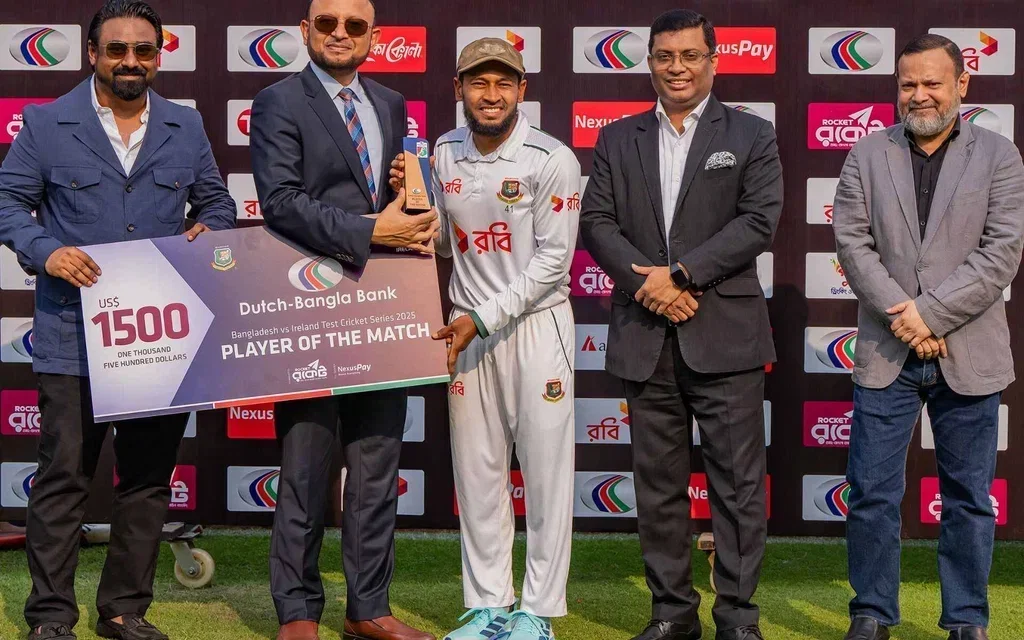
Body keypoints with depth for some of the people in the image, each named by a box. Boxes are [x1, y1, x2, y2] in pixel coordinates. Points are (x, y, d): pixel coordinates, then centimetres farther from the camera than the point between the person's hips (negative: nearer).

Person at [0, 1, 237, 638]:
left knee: (149, 479, 9)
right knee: (63, 478, 0)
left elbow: (218, 202, 19)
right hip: (75, 338, -3)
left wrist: (206, 230, -3)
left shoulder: (186, 127, 10)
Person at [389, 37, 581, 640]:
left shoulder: (552, 159, -11)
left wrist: (483, 318, -17)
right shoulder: (443, 153, 6)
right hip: (468, 327, 5)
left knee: (545, 471, 0)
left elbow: (553, 259, -13)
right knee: (476, 473, 8)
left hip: (537, 324, -5)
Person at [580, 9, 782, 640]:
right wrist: (647, 283, -10)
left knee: (738, 481, -1)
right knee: (658, 484, 8)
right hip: (646, 338, 3)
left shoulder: (753, 136, 5)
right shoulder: (618, 139, 13)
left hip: (724, 334, -3)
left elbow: (759, 220, -6)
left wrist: (679, 273, -14)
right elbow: (597, 221, 5)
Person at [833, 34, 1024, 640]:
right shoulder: (868, 154, 6)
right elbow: (853, 242, -1)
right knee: (873, 492, 4)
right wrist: (902, 317, -13)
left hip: (968, 355, -1)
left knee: (970, 496, 7)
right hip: (886, 354, 1)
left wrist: (928, 312, -15)